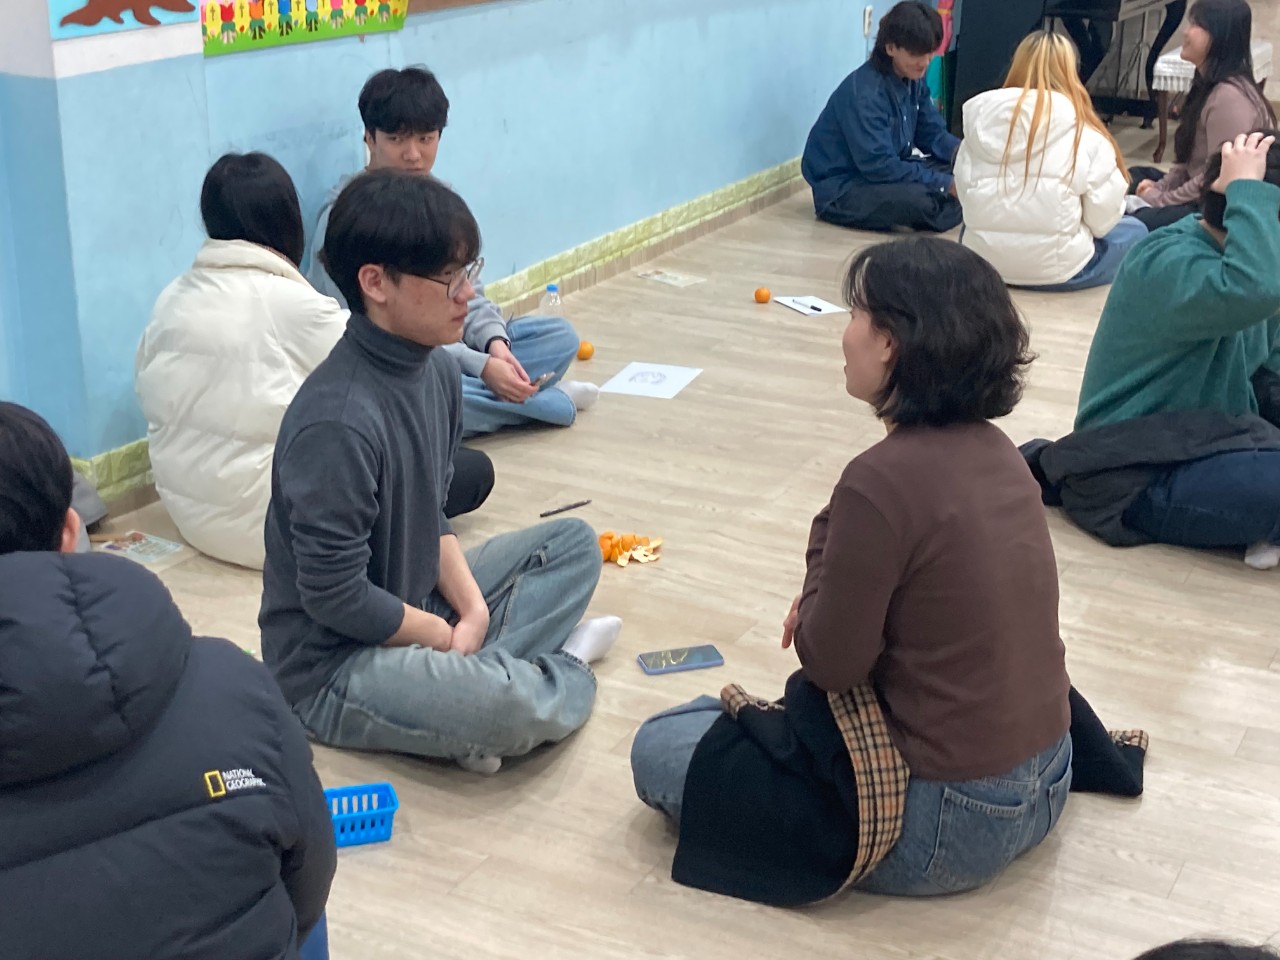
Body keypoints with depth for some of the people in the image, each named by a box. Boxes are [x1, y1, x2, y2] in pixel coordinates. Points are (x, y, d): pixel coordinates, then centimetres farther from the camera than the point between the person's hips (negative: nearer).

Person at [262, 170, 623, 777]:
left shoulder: (437, 367, -1)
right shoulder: (338, 423, -29)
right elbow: (336, 595, -25)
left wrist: (472, 606, -5)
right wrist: (448, 636, -11)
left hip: (415, 604, 9)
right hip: (331, 664, -9)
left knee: (574, 544, 15)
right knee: (506, 707, -35)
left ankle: (481, 675, -7)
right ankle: (558, 673, 3)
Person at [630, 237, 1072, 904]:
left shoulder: (882, 480, -26)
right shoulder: (994, 450, 0)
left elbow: (829, 663, -15)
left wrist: (825, 545, -5)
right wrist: (826, 603, 1)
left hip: (945, 825, -9)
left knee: (658, 751, 3)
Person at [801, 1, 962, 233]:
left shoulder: (913, 79, 1)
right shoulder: (864, 92, -25)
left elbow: (933, 134, 8)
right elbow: (879, 166, -29)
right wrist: (945, 185, -28)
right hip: (841, 189, -9)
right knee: (919, 201, -34)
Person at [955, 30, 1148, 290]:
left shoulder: (981, 117, -1)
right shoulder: (1084, 133, -10)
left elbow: (964, 192, 3)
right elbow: (1102, 218, -7)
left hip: (980, 261, 3)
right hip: (1055, 267, -3)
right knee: (1134, 230, 23)